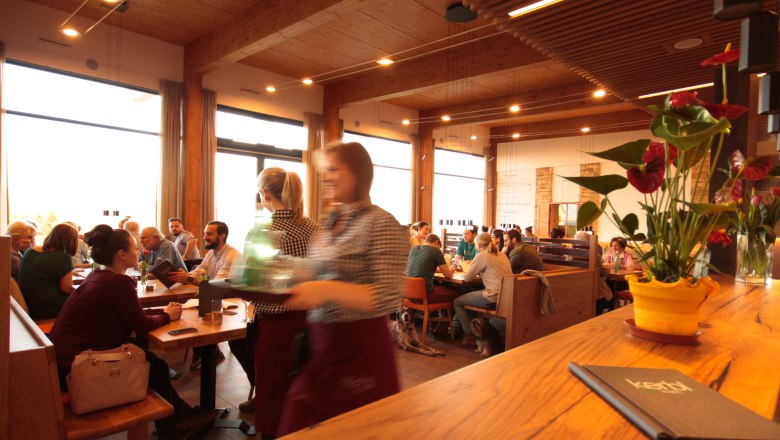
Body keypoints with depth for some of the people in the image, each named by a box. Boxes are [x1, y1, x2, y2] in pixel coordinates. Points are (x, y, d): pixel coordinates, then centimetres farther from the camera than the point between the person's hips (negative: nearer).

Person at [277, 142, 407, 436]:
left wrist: (328, 290, -30)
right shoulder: (330, 222, 10)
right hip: (319, 344, 7)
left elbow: (389, 299, -20)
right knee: (294, 428, 14)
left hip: (359, 347, -7)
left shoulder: (381, 224, -15)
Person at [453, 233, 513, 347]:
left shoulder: (482, 256, -9)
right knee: (469, 296, 29)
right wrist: (478, 271, 20)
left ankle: (470, 335, 12)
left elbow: (466, 278, -6)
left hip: (493, 297, -9)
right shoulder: (502, 255, 14)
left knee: (457, 302, 8)